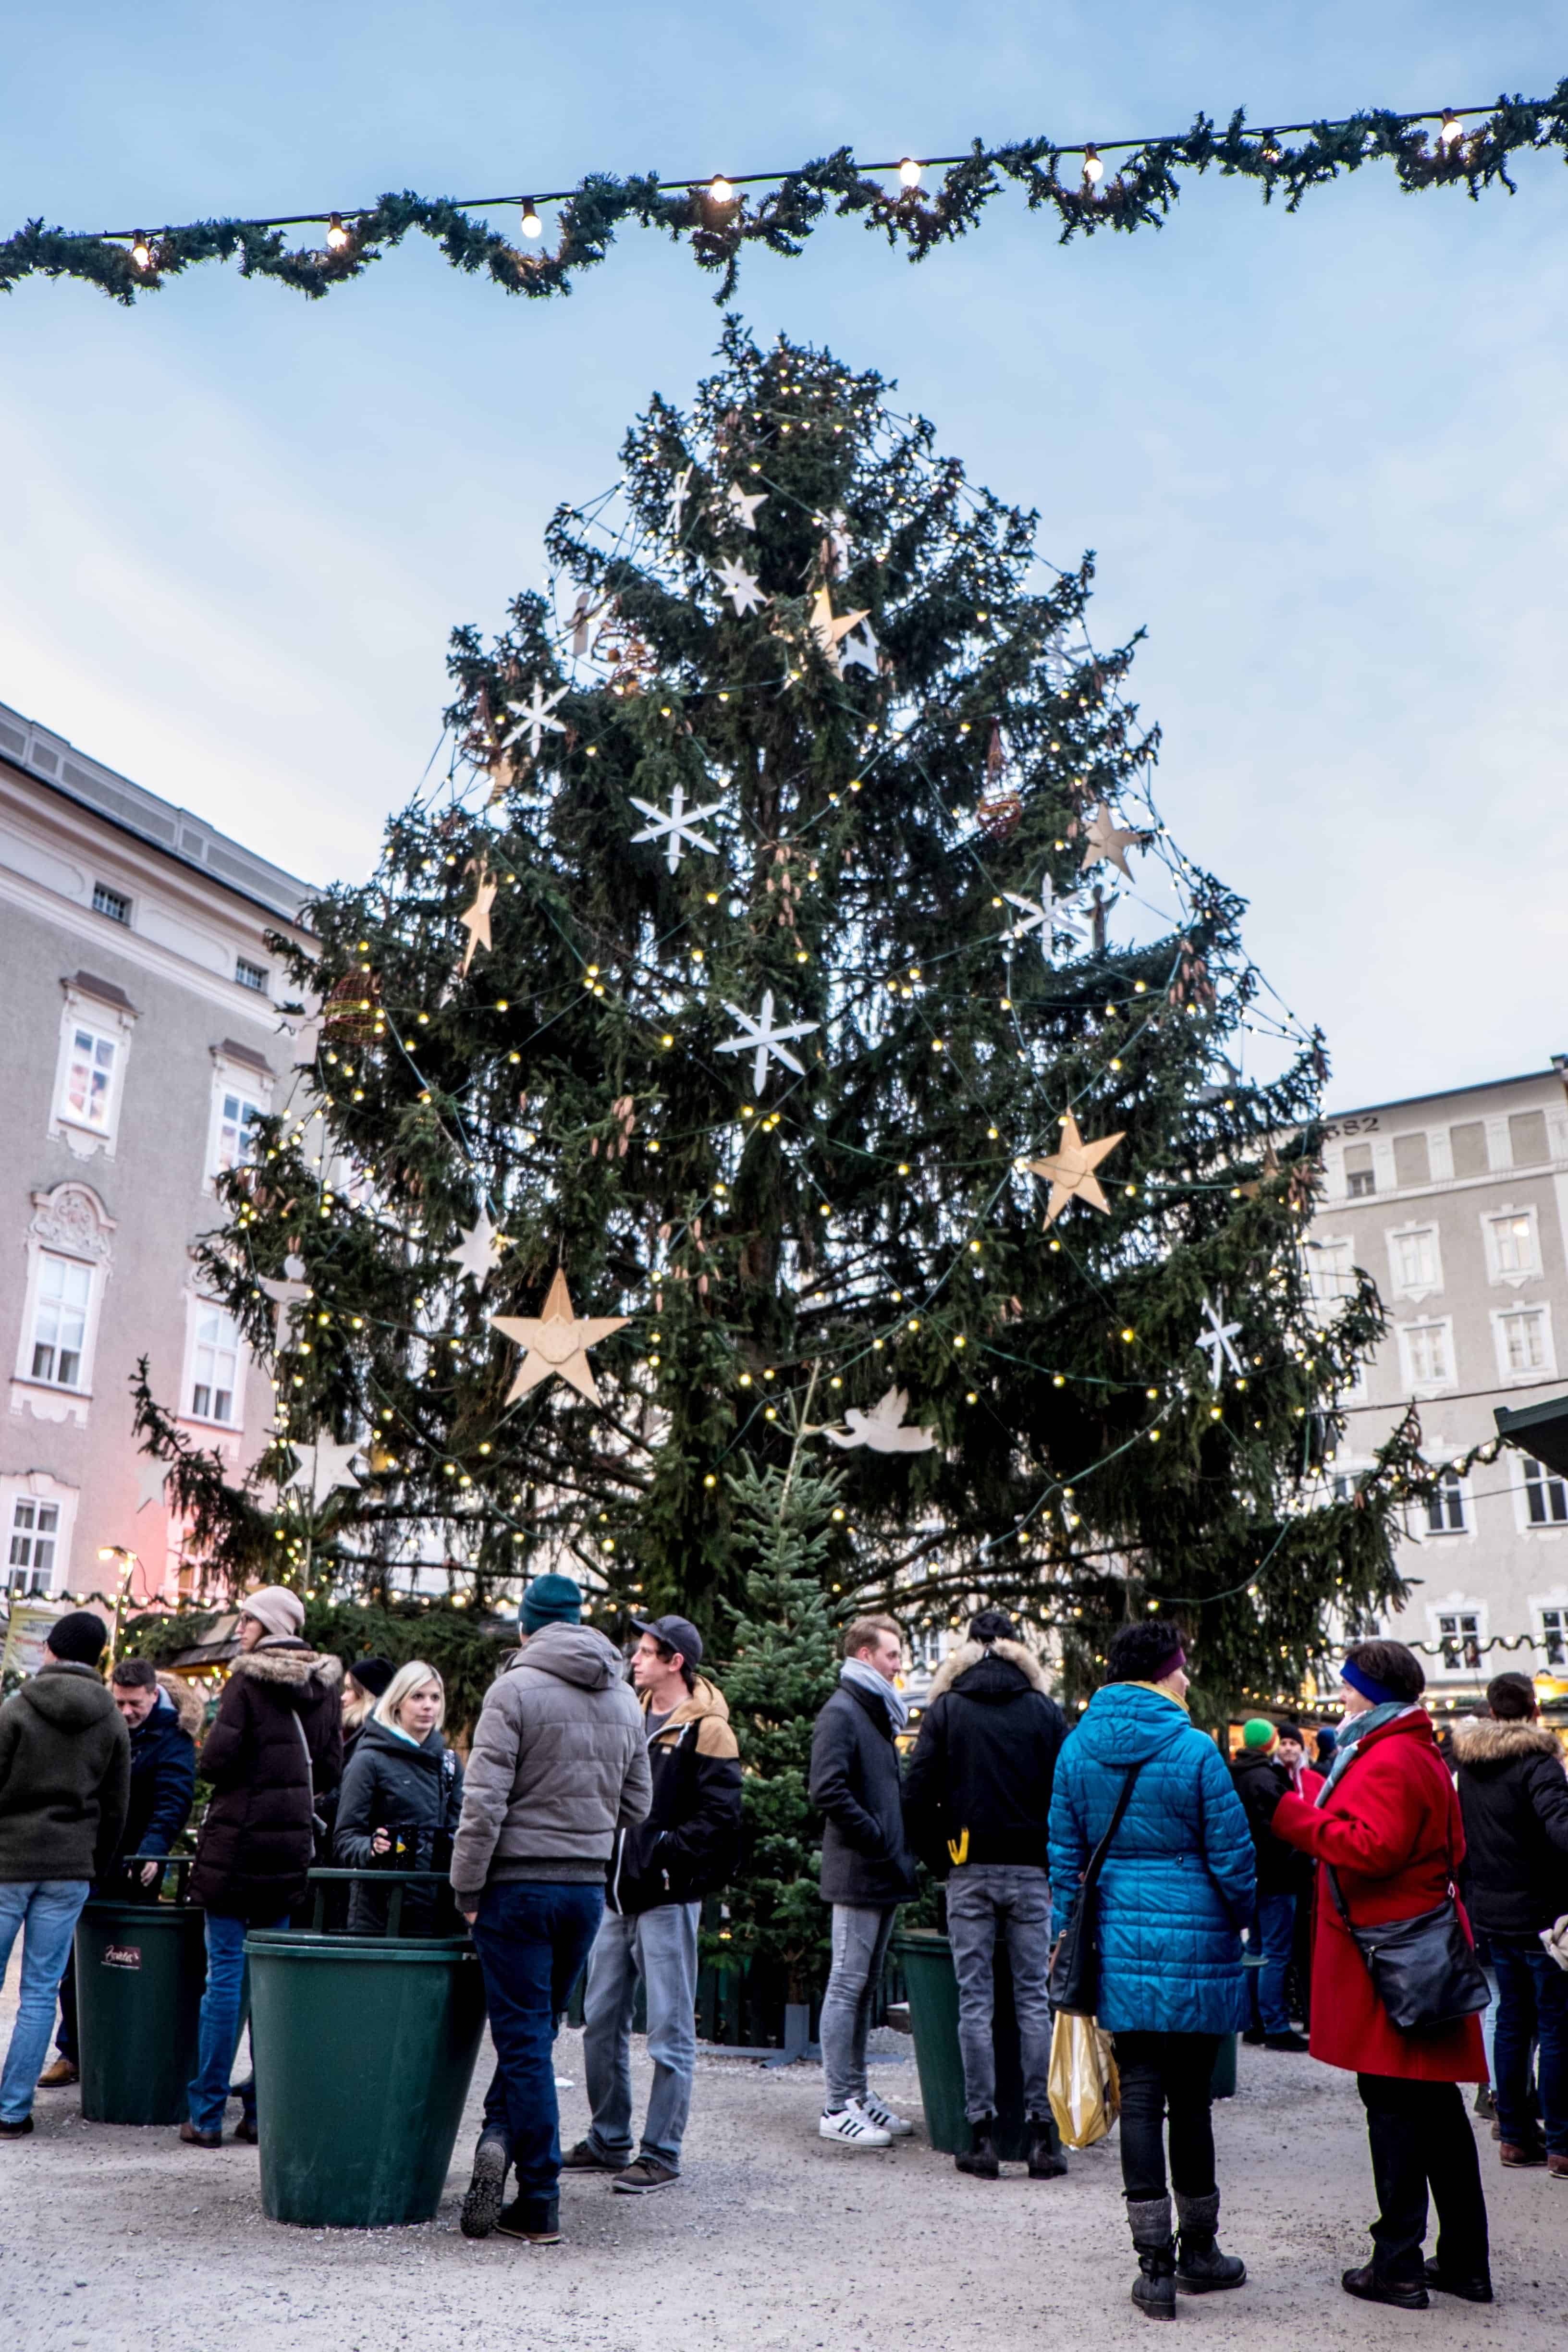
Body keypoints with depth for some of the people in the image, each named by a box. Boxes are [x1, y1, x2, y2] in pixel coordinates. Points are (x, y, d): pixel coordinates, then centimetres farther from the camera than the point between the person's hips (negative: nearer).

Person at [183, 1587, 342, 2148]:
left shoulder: (248, 1680, -10)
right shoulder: (326, 1686, 6)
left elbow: (217, 1759, -14)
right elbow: (330, 1768, 8)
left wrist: (211, 1770, 6)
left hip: (238, 1839, -5)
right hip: (292, 1847, 5)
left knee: (225, 1973, 1)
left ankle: (206, 2114, 7)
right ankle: (264, 2110, 15)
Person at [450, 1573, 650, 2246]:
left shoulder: (515, 1690, -11)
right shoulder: (625, 1700, 8)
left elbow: (484, 1802, -15)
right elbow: (636, 1805, 13)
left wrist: (467, 1889, -7)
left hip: (520, 1884, -5)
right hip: (589, 1887, 5)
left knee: (525, 2039, 2)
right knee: (534, 2032, 18)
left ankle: (540, 2204, 4)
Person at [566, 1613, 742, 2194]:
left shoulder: (706, 1730, -11)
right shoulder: (633, 1717, 13)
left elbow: (720, 1818, -16)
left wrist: (665, 1850, -19)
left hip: (667, 1899, -8)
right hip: (617, 1894, 8)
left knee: (670, 2031, 1)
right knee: (601, 2024, 14)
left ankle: (661, 2155, 10)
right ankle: (608, 2141, 27)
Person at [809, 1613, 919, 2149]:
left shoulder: (877, 1712, 19)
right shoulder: (841, 1712, -12)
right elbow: (827, 1790, -22)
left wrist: (898, 1843, 12)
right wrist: (876, 1838, -19)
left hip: (884, 1874, 9)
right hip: (858, 1875, -9)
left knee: (863, 1988, 14)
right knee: (847, 1986, -3)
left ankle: (856, 2095, 22)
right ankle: (838, 2108, 3)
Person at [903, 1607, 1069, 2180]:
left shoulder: (946, 1709, 1)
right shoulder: (1046, 1711, 3)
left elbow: (916, 1797, -3)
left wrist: (940, 1860, 8)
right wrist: (1054, 1863, 10)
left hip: (970, 1874, -1)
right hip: (1031, 1872, 1)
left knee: (974, 2001, 4)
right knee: (1034, 2000, 6)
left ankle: (982, 2134, 5)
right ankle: (1043, 2133, 5)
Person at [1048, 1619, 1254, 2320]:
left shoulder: (1077, 1747, 2)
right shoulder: (1194, 1751, -11)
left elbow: (1064, 1857, 6)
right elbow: (1233, 1859, -7)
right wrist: (1239, 1920, 12)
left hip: (1118, 1948, 3)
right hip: (1195, 1948, -3)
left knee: (1140, 2101, 7)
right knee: (1191, 2099, 11)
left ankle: (1155, 2268, 7)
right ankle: (1198, 2253, 27)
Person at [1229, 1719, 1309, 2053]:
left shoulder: (1237, 1776, 12)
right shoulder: (1265, 1778, -18)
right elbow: (1272, 1830, -22)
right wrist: (1291, 1863, -10)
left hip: (1252, 1875, 9)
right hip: (1273, 1878, -9)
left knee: (1258, 1949, 16)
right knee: (1276, 1954, -5)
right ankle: (1276, 2028, -3)